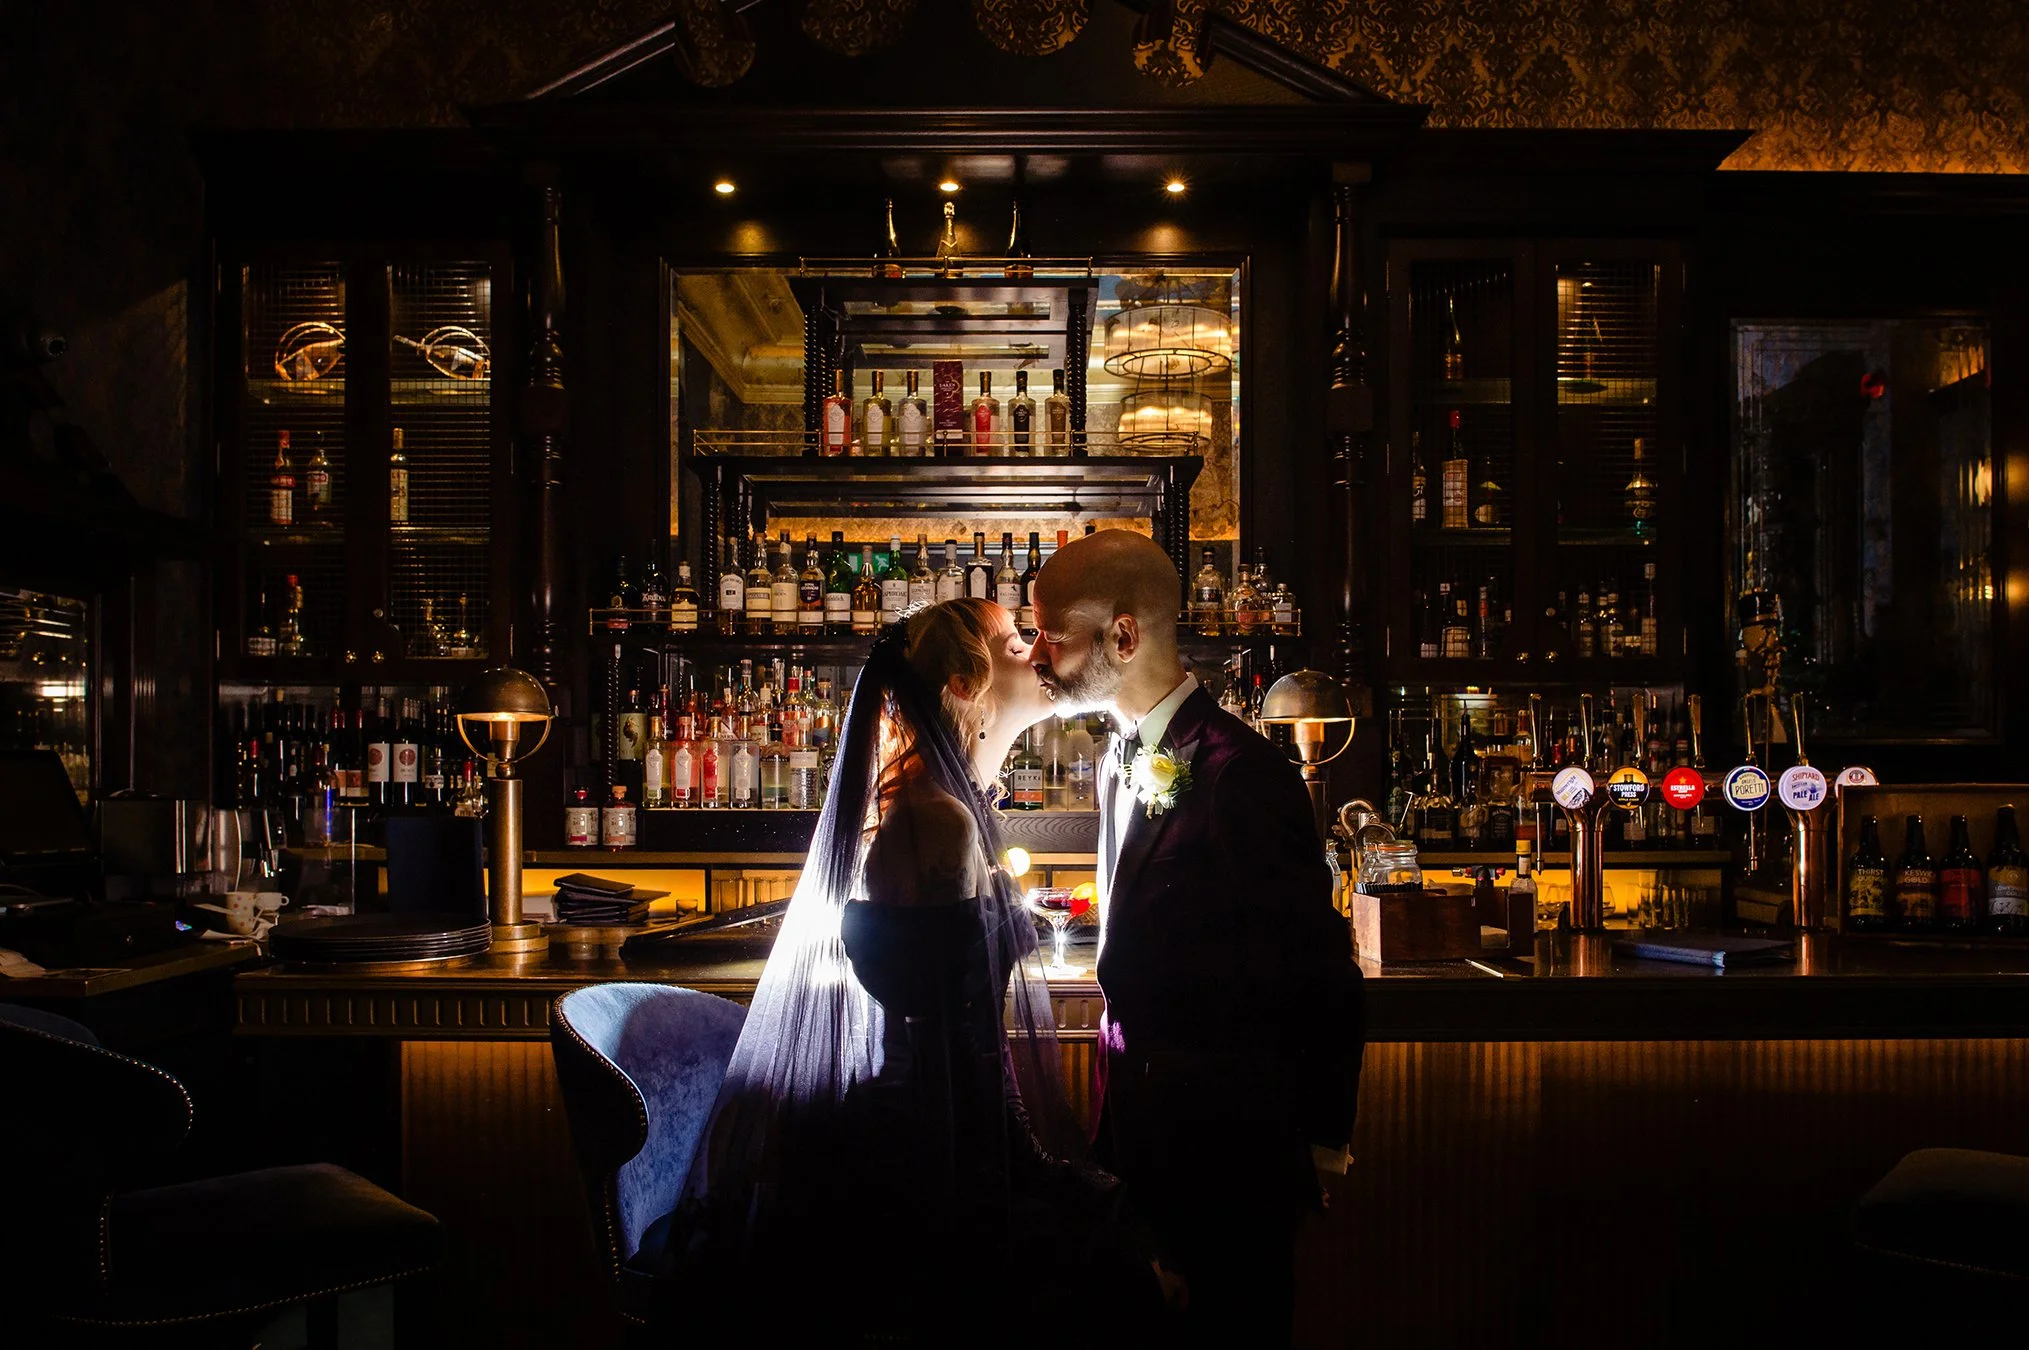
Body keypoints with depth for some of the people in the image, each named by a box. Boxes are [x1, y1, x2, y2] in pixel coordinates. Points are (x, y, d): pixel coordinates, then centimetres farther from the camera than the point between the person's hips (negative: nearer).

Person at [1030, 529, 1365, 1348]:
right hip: (1140, 1118, 8)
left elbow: (1320, 973, -18)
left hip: (1224, 1137, -8)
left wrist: (1322, 1143, -10)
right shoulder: (1124, 761, 6)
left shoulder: (1240, 774, -23)